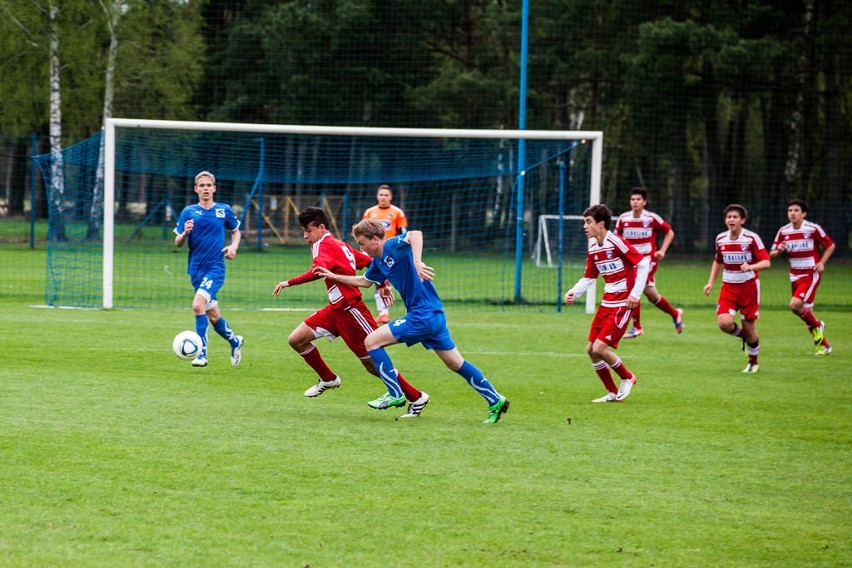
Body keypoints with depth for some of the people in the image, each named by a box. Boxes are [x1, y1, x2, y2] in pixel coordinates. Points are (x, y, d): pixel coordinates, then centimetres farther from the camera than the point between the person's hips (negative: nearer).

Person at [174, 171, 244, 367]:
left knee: (198, 305, -24)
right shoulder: (189, 212, 3)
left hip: (215, 268, -3)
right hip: (196, 269, 3)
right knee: (213, 316, 10)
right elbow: (177, 243, 3)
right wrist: (185, 233, -19)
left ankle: (202, 352, -20)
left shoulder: (224, 211, 2)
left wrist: (233, 246, -1)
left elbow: (236, 231, 19)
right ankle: (234, 340, 37)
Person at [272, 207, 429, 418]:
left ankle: (416, 397, 8)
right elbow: (370, 262, 16)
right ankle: (328, 379, 23)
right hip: (336, 309, 10)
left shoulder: (324, 245, -14)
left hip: (350, 311, -10)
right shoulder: (340, 245, 13)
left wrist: (289, 282, -36)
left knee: (373, 363, -2)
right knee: (296, 339, 6)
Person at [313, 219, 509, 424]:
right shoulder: (379, 261, 14)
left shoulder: (393, 246, -13)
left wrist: (417, 262, -44)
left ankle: (395, 394, -3)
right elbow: (365, 281, 33)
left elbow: (415, 234, -34)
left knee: (371, 342, -6)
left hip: (423, 315, -10)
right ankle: (495, 400, 19)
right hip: (435, 315, 10)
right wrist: (334, 277, 30)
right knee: (456, 363, 16)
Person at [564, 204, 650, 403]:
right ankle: (612, 393, 17)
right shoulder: (593, 249, 8)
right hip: (607, 302, 8)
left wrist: (636, 293, -19)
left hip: (623, 304, -8)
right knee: (591, 349, 5)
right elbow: (588, 278, 16)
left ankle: (627, 378, 11)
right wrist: (573, 293, -3)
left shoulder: (616, 243, -16)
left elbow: (643, 263, -16)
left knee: (600, 348, -14)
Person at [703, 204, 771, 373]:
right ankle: (743, 335, 17)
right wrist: (711, 282, 12)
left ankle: (753, 363, 26)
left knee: (749, 328, 2)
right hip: (728, 287, 3)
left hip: (749, 286, -3)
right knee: (724, 322, -18)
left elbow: (766, 262, -18)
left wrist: (750, 267, -36)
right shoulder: (720, 239, 2)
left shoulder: (752, 238, -13)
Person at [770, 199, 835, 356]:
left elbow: (830, 245, 1)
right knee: (806, 313, 7)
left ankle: (817, 325, 5)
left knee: (795, 305, -23)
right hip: (795, 276, 5)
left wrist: (821, 263, -10)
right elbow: (771, 254, 6)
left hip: (811, 274, -5)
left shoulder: (813, 229, -10)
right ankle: (824, 345, 21)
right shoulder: (783, 232, 1)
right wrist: (778, 250, -17)